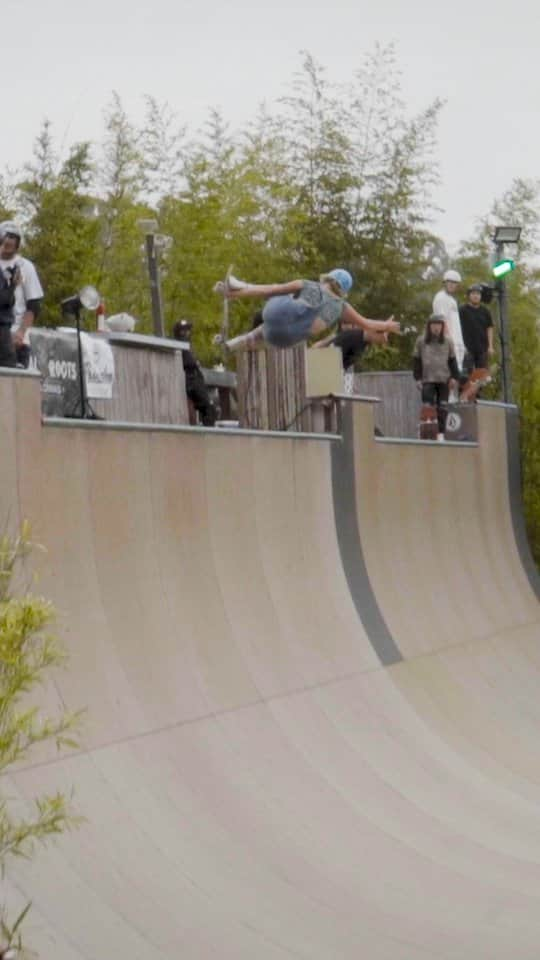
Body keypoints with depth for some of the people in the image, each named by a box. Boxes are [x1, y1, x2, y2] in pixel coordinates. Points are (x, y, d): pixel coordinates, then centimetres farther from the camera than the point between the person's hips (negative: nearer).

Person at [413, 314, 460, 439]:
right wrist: (418, 378, -1)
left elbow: (452, 360, 10)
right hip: (428, 379, -1)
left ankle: (441, 433, 5)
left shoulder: (447, 342, 8)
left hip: (444, 380, 1)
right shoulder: (421, 341, 5)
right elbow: (416, 360, 6)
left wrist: (454, 377, 1)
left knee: (442, 408, 1)